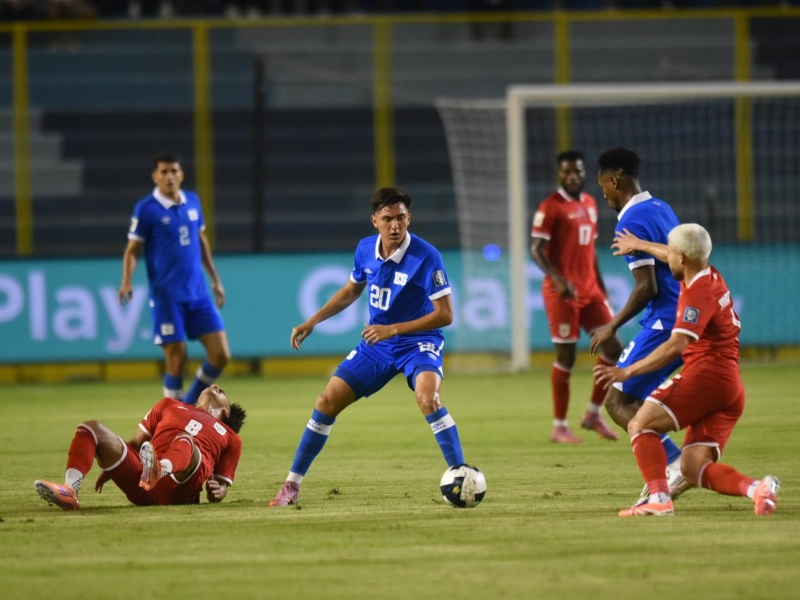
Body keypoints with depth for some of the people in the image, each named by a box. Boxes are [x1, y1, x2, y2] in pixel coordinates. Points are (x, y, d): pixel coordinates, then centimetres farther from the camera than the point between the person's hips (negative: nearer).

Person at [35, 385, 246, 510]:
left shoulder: (230, 438, 28)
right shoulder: (170, 405, 37)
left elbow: (221, 486, 21)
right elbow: (137, 443, 32)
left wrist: (218, 491, -4)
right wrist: (111, 466, 14)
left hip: (179, 486, -4)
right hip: (140, 483, 4)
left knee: (185, 441, -35)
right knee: (92, 429, -11)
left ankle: (158, 470, -73)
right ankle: (69, 490, -38)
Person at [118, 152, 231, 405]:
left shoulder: (192, 202, 8)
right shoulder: (146, 209, -6)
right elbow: (132, 250, -4)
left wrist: (215, 279, 22)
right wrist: (127, 281, -20)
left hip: (198, 293, 5)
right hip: (167, 297, -5)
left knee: (220, 354, -1)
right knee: (176, 358, -7)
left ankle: (189, 404, 20)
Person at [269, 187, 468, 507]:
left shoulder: (426, 257, -22)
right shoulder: (366, 249, -4)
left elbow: (444, 314, -21)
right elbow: (351, 291, 17)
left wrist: (393, 329, -26)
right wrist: (312, 321, 11)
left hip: (418, 342, -6)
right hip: (376, 344, 6)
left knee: (427, 398, -34)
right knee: (327, 401, 1)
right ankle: (292, 485, 13)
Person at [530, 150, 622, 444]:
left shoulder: (590, 204, 14)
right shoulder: (551, 207, -9)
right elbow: (536, 250, -14)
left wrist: (600, 285, 18)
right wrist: (558, 280, -27)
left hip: (590, 290, 7)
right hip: (562, 292, -7)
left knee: (613, 347, 0)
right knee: (566, 357, -3)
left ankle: (593, 414, 14)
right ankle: (559, 427, 7)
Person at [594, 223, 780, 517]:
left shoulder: (698, 293, -11)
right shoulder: (709, 275, 17)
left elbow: (676, 346, -24)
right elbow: (675, 259, 42)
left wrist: (627, 372, -25)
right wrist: (640, 246, 58)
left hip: (705, 374, -9)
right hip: (732, 387, 9)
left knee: (640, 425, -7)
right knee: (693, 468, 2)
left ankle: (659, 498, -23)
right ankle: (757, 488, -20)